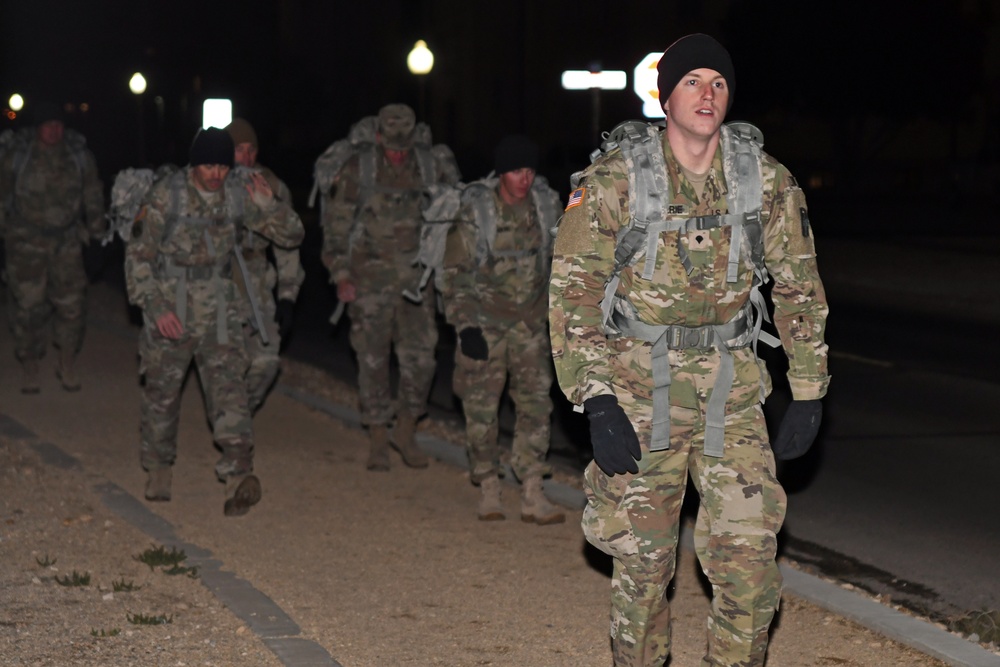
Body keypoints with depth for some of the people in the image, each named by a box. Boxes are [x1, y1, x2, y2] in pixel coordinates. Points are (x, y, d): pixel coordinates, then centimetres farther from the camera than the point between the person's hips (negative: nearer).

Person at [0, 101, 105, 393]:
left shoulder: (78, 153, -1)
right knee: (28, 305, -2)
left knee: (71, 302, 2)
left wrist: (95, 229, 14)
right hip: (26, 240, -2)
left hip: (66, 239, 2)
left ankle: (67, 365, 18)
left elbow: (92, 193, 10)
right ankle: (29, 367, 12)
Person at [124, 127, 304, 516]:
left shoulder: (240, 194, -4)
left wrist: (268, 206, -19)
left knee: (228, 384, -12)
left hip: (219, 308, 1)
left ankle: (239, 473, -21)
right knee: (162, 389, 9)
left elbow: (292, 236, 1)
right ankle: (158, 469, 29)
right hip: (170, 307, -1)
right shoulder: (166, 196, -12)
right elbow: (138, 255, -7)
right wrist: (155, 307, -16)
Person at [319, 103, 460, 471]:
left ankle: (405, 431, 17)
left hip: (415, 277, 2)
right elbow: (336, 224, -3)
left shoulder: (430, 165, -1)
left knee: (420, 357, -3)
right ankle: (377, 441, 13)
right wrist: (340, 275, -6)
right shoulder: (358, 168, -7)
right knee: (373, 358, 2)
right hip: (370, 278, -2)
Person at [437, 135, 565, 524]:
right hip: (484, 324, -3)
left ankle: (532, 494, -2)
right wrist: (466, 326, -13)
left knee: (536, 403, -4)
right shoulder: (475, 212, -11)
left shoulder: (547, 206, 0)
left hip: (530, 324, 3)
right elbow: (455, 273, -7)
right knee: (481, 408, 0)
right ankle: (488, 489, 14)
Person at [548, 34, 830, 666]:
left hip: (731, 387, 2)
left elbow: (799, 286, 9)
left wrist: (808, 393, 7)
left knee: (750, 554, -5)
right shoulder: (614, 179, -8)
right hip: (639, 383, -2)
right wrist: (597, 403, -15)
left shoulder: (766, 180, -1)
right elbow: (572, 293, -8)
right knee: (642, 556, 6)